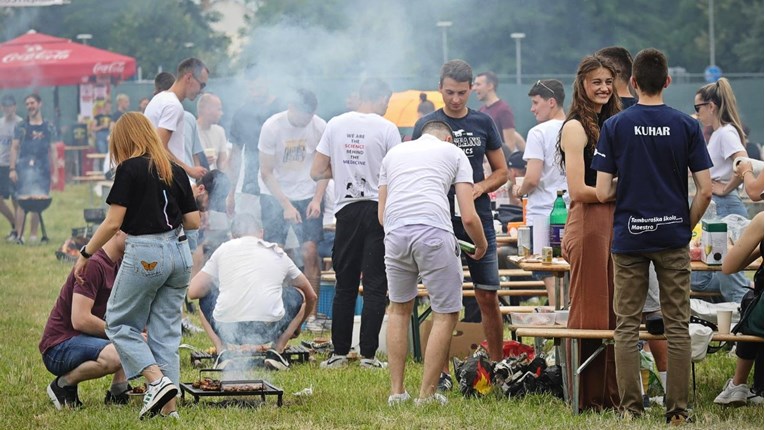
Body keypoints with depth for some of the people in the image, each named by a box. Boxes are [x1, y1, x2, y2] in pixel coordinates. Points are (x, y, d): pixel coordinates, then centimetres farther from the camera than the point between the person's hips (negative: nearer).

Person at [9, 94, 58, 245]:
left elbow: (52, 151, 12)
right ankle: (19, 234, -10)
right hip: (24, 168, -2)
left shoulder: (49, 127, 10)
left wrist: (54, 173, 8)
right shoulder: (21, 126, 5)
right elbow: (14, 148, 4)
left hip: (43, 170, 2)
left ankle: (33, 235, 10)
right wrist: (12, 169, -5)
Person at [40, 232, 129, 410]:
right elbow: (80, 320, -26)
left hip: (84, 339, 10)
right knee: (115, 357, -35)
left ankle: (118, 392, 2)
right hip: (58, 347, -10)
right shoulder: (93, 265, -20)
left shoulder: (117, 265, 10)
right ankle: (64, 384, -10)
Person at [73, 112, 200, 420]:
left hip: (144, 254, -6)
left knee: (119, 324, 8)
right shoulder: (176, 171, 10)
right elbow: (193, 223, 11)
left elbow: (113, 222, -11)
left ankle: (157, 380, -10)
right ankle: (169, 406, 7)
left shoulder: (129, 169, -7)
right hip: (180, 251, 6)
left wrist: (85, 254, 0)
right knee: (166, 331, 11)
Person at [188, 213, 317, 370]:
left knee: (205, 298, 33)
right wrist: (296, 327, 51)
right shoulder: (278, 254, 20)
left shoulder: (224, 249, 15)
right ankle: (276, 350, 13)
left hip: (227, 331, 0)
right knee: (299, 294, 30)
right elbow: (311, 296, 32)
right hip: (267, 330, 0)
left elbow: (193, 292, 12)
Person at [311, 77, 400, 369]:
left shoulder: (335, 125, 4)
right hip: (379, 210, -3)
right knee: (375, 286, 0)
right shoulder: (387, 129, -6)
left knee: (345, 285, 11)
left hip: (346, 209, 3)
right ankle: (368, 355, -3)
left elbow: (317, 172, 5)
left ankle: (339, 353, 11)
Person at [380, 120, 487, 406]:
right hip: (434, 232, -4)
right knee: (446, 314, 9)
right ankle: (427, 394, 7)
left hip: (395, 232, 4)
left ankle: (397, 391, 21)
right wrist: (481, 245, 26)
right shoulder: (454, 152, 17)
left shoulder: (394, 153, 27)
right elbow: (468, 217, 8)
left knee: (399, 308, 23)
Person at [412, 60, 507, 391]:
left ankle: (497, 366, 11)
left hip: (480, 224, 2)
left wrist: (482, 186, -6)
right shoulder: (426, 125, 3)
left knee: (488, 300, 2)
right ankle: (442, 373, 4)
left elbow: (502, 171, 13)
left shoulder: (483, 123, 8)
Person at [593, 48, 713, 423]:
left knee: (627, 326, 6)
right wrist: (687, 225, 10)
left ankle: (630, 407, 5)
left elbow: (602, 193, -7)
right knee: (677, 326, 5)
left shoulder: (614, 127, -5)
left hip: (629, 238, 0)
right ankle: (678, 410, 5)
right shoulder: (686, 126, -3)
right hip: (673, 238, 1)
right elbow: (705, 190, -6)